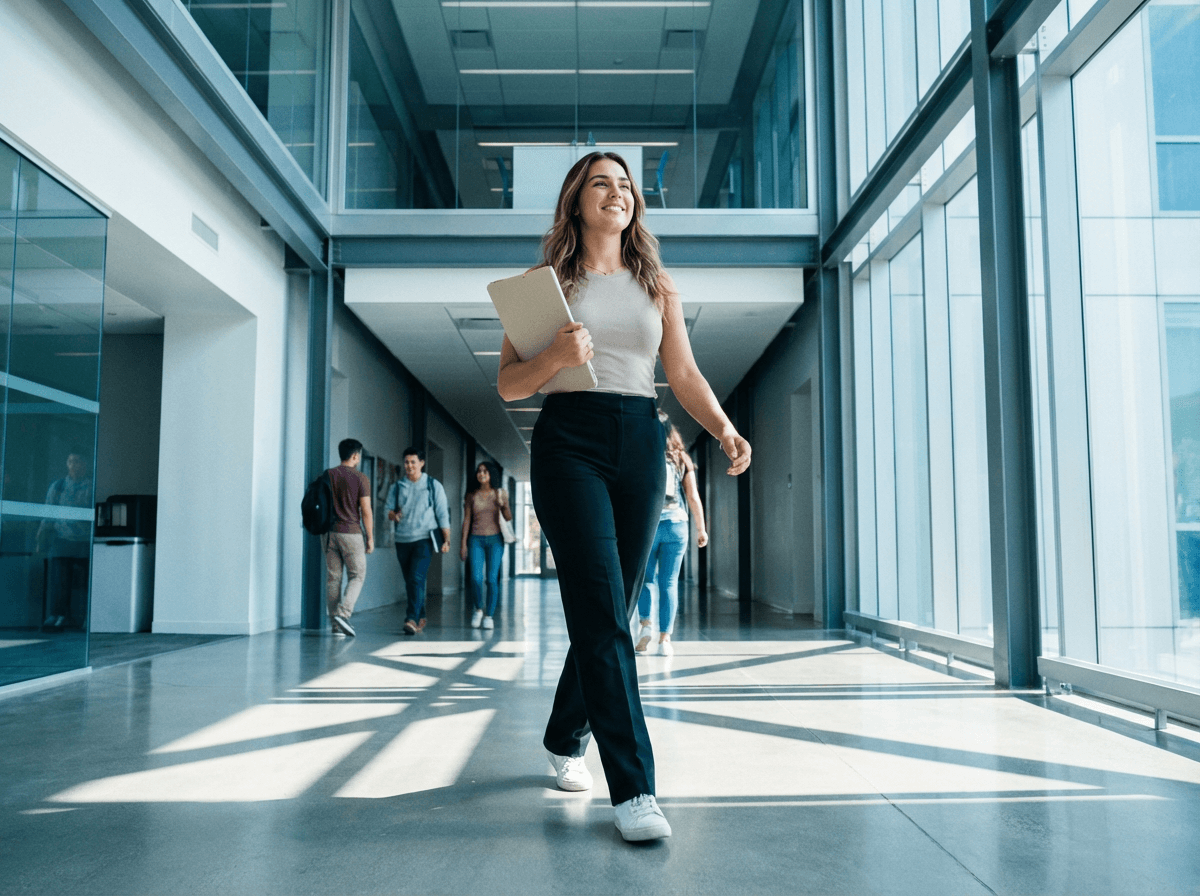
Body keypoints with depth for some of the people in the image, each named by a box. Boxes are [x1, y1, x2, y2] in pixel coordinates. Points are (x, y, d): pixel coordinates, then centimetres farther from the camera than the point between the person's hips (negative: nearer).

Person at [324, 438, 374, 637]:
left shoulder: (327, 476, 6)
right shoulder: (360, 478, -6)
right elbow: (366, 511, -8)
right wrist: (370, 538, -2)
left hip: (330, 532, 4)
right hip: (351, 532, -4)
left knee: (332, 578, 7)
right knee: (357, 576, 6)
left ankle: (335, 624, 8)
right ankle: (343, 613, -12)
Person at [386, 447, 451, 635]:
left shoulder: (433, 485, 3)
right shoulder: (396, 487, 10)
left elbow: (443, 513, 2)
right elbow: (388, 510, 9)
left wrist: (446, 540, -4)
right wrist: (393, 515, -16)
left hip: (424, 538, -4)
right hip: (402, 540, 4)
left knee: (417, 579, -17)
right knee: (409, 582, 9)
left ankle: (412, 619, -21)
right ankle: (420, 617, 23)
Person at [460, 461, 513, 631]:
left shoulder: (500, 493, 4)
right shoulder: (471, 495, 6)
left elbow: (509, 518, -1)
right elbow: (466, 520, 7)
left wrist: (502, 504, -21)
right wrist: (463, 544, 3)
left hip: (495, 540, 0)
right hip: (476, 540, 0)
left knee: (492, 579, -5)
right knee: (476, 578, -10)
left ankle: (489, 615, 5)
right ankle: (478, 609, 14)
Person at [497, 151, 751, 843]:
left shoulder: (657, 285, 17)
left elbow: (685, 374, 10)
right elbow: (509, 385, 5)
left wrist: (724, 429, -8)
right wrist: (555, 357, -16)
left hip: (641, 444, 4)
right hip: (569, 442, -3)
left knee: (614, 612, 8)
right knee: (600, 611, -14)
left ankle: (565, 739, 31)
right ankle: (634, 788, -11)